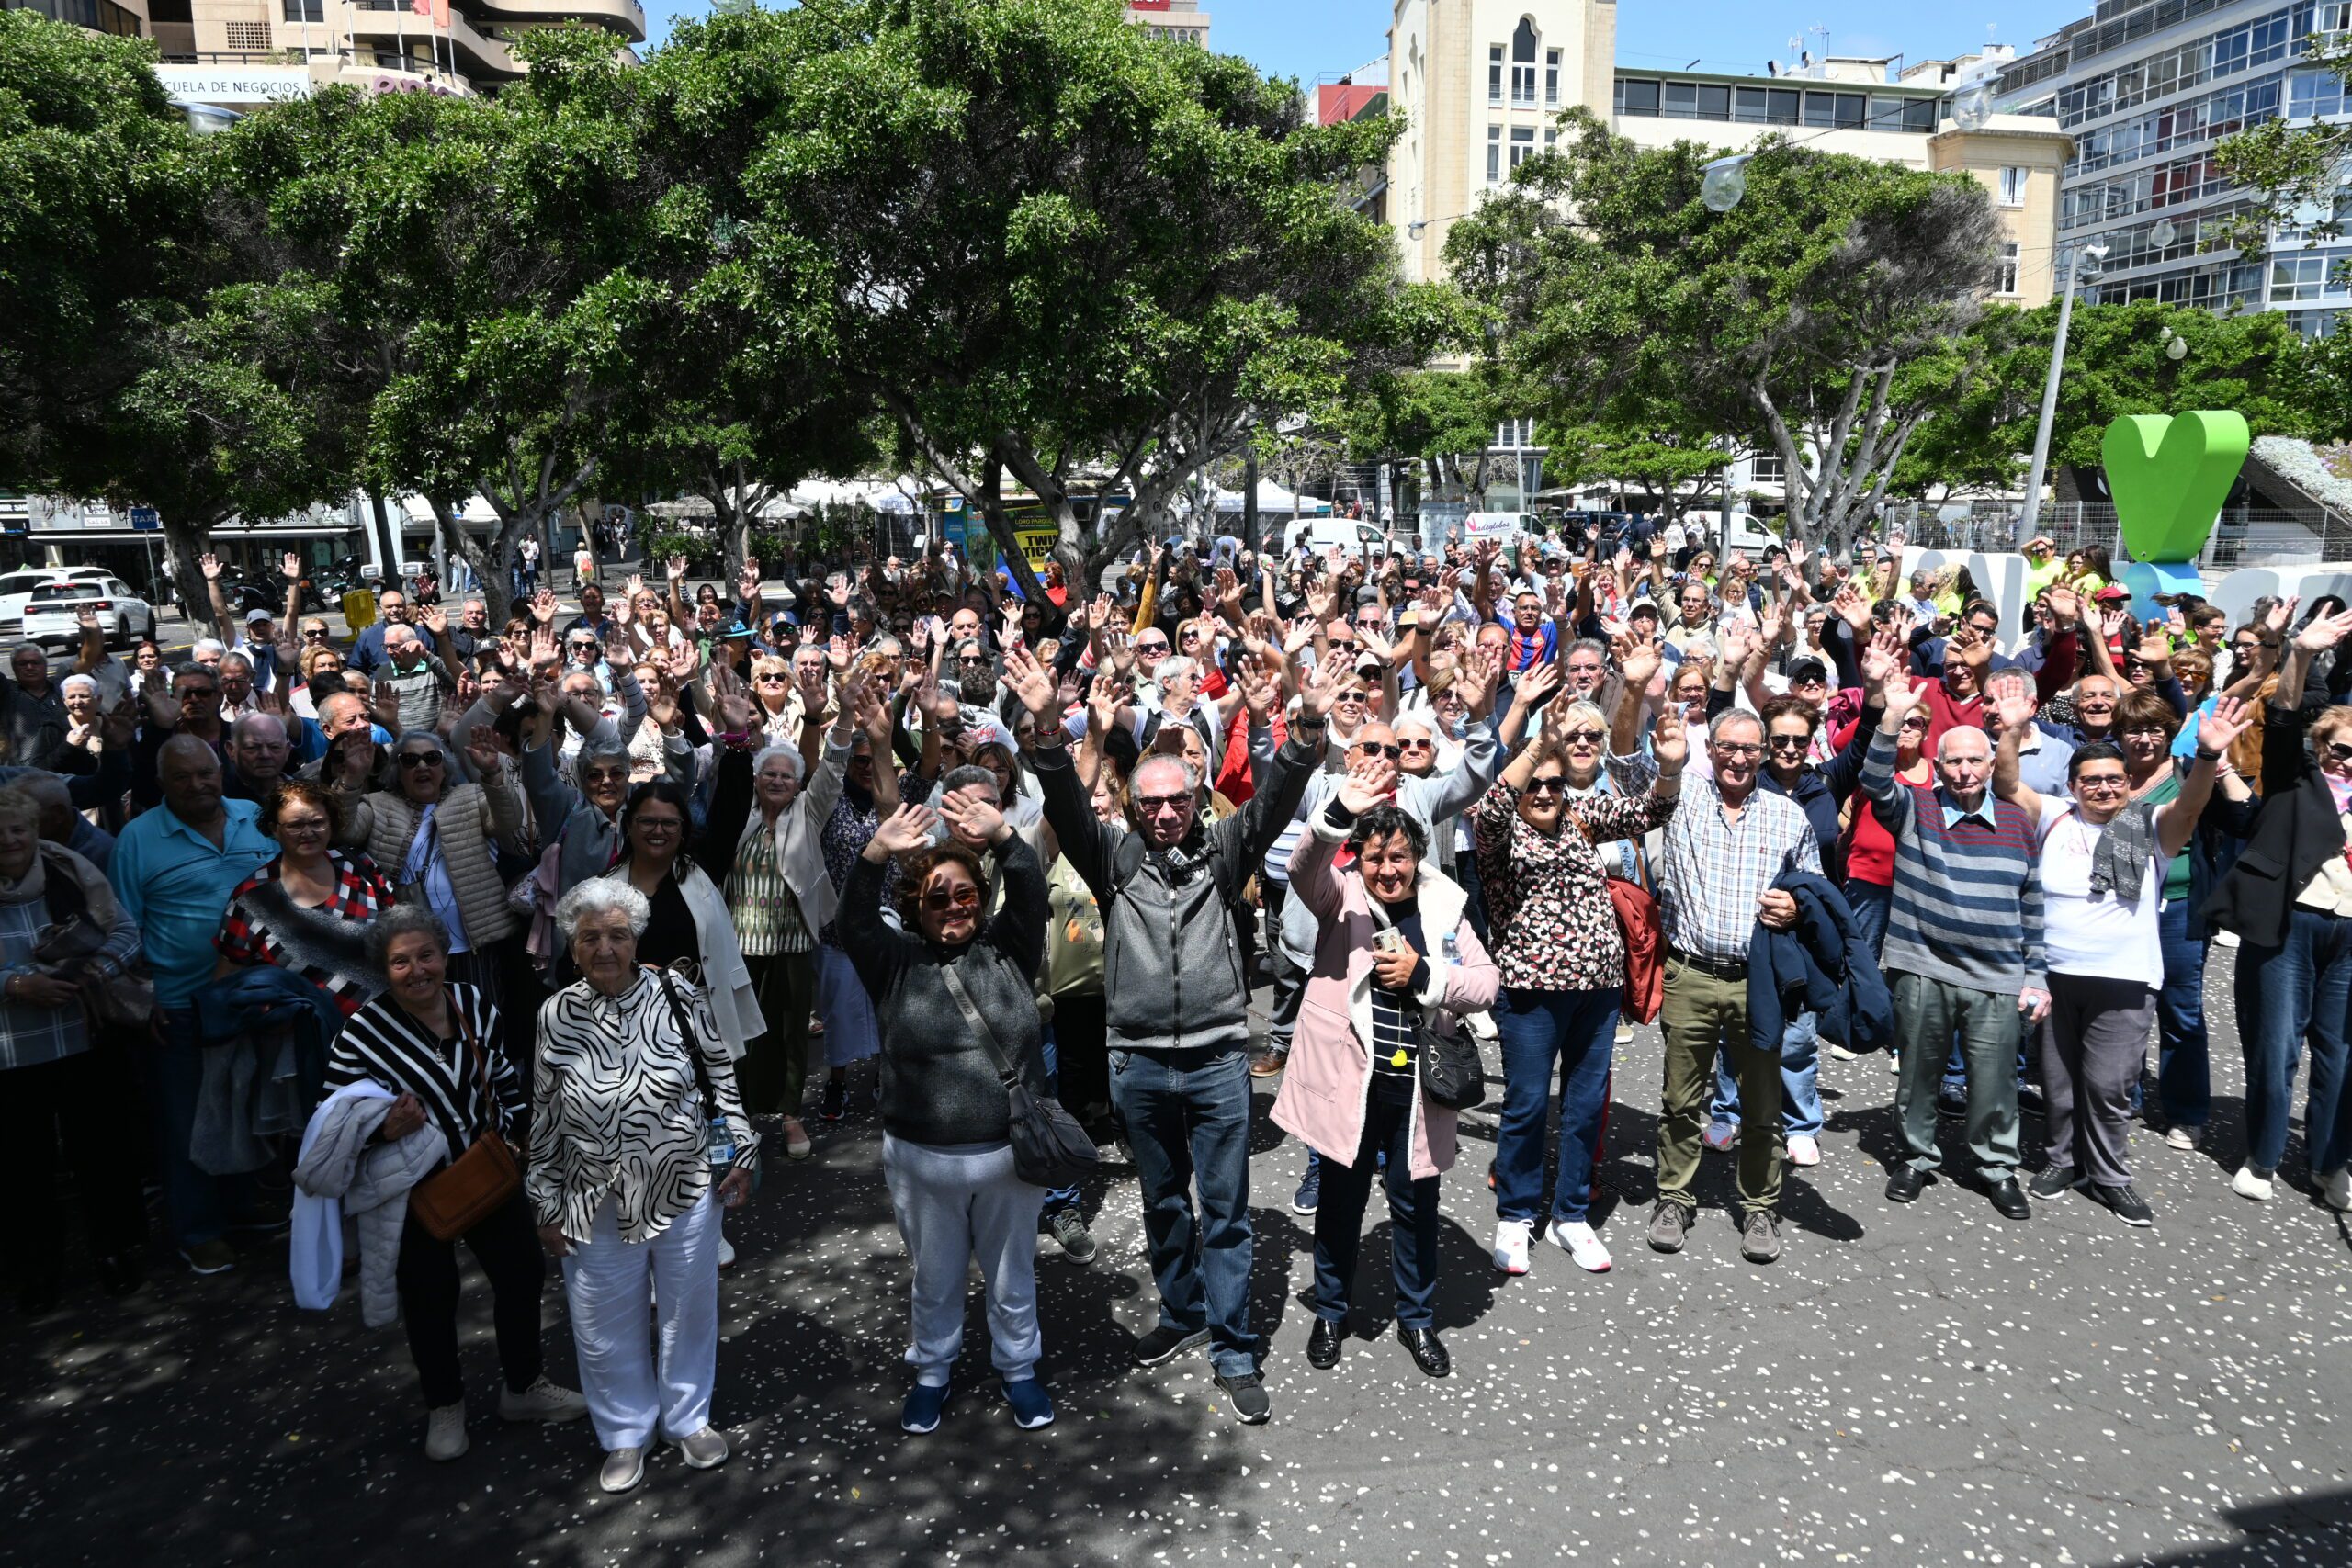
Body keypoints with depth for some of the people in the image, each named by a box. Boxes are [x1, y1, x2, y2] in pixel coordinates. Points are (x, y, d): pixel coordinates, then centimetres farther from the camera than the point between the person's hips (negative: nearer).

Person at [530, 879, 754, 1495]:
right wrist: (546, 1202, 6)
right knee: (605, 1326, 14)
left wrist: (740, 1151, 0)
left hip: (687, 1191, 0)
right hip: (598, 1206, 1)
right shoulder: (556, 1016, -7)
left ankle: (689, 1419, 41)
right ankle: (625, 1435, 40)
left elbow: (722, 1079, 1)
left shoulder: (680, 997, -10)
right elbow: (545, 1117, 2)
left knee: (688, 1310, 17)